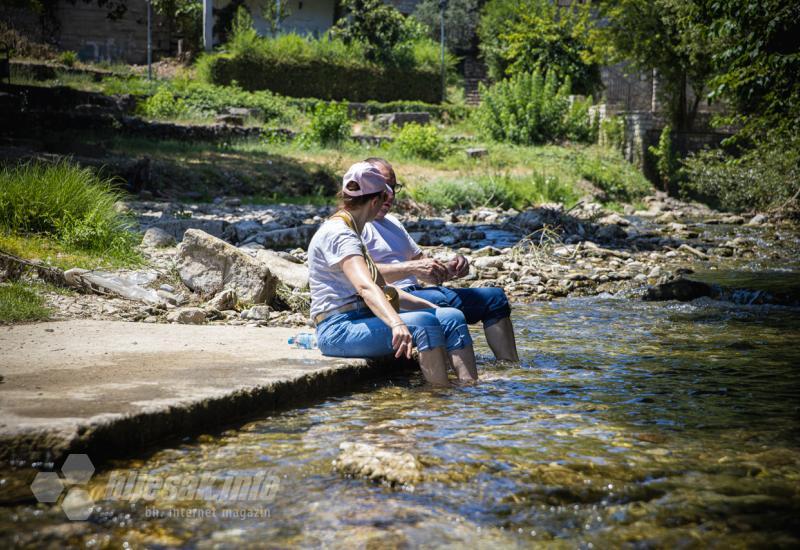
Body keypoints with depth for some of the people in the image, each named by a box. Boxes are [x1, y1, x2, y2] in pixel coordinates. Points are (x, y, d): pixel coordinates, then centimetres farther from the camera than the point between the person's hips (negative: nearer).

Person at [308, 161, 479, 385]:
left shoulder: (350, 232, 20)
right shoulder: (337, 234, -13)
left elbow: (382, 288, 24)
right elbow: (365, 287, -31)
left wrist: (432, 307, 18)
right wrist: (397, 324, -45)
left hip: (361, 320, 10)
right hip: (339, 330, -10)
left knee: (452, 318, -4)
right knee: (424, 323, -29)